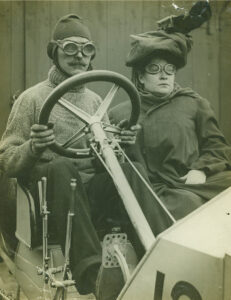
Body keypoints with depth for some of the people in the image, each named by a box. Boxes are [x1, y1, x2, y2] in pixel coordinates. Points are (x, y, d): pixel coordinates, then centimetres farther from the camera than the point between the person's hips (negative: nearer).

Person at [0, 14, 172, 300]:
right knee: (61, 166, -36)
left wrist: (121, 143, -5)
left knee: (132, 169, -26)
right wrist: (33, 148, -21)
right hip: (54, 193, -3)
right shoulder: (32, 98, 5)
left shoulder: (95, 100, 17)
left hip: (92, 192, 4)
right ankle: (92, 271, -46)